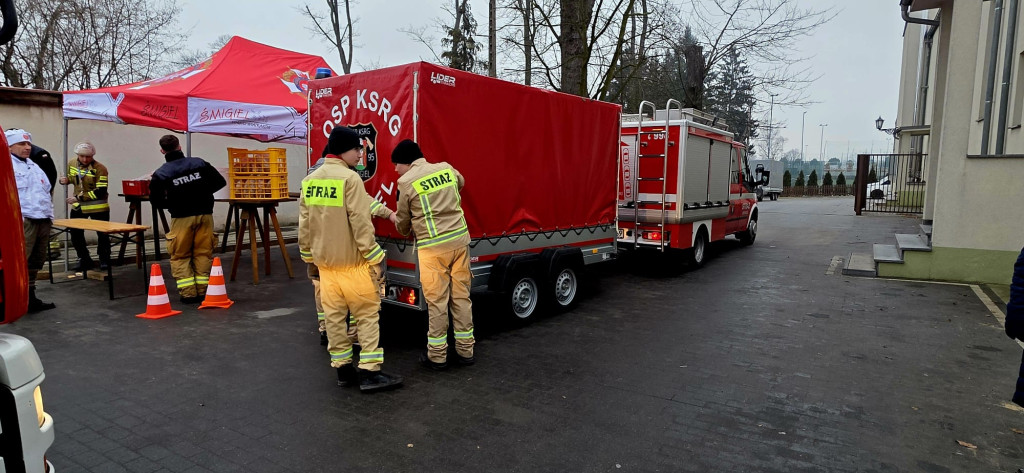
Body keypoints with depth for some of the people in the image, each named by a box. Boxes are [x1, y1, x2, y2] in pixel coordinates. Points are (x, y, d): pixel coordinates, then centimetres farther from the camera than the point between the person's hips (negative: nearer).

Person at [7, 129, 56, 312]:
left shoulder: (34, 167, 24)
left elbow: (46, 192, 29)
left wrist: (50, 215, 20)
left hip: (42, 221, 9)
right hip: (23, 221, -9)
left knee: (35, 262, 13)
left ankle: (30, 297, 21)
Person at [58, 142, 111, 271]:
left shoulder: (99, 168, -16)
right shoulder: (72, 164, 3)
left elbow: (100, 191, -21)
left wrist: (79, 197, -25)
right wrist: (66, 180, -2)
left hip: (98, 208, -6)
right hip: (78, 207, 6)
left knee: (102, 234, 4)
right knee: (75, 234, 11)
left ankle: (104, 260, 21)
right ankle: (84, 260, 26)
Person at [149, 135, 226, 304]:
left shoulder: (160, 174, -4)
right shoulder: (199, 163, 1)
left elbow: (156, 201, -1)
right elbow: (220, 181, 4)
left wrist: (172, 204, 17)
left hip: (181, 218, -2)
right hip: (204, 214, 2)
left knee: (180, 257, 10)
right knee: (203, 254, 9)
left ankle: (188, 292, 5)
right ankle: (203, 291, 10)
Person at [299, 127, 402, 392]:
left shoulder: (310, 180, 8)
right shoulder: (350, 178, -15)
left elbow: (304, 224, 11)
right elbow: (361, 224, -18)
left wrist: (309, 256, 20)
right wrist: (375, 258, -13)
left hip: (324, 262, 7)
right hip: (352, 262, -7)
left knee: (333, 316, 11)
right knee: (367, 314, 1)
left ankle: (342, 369, 20)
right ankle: (370, 372, 2)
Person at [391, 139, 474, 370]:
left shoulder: (406, 181, -5)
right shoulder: (446, 168, 8)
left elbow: (403, 222, 6)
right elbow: (461, 183, 32)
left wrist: (404, 230, 29)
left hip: (433, 246, -5)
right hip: (459, 239, 5)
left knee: (436, 301, 4)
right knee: (461, 296, 11)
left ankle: (437, 355, 13)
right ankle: (465, 350, 20)